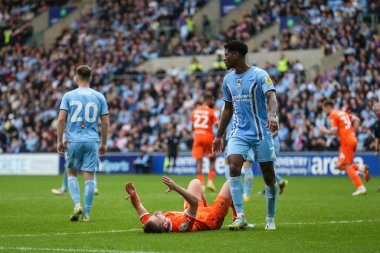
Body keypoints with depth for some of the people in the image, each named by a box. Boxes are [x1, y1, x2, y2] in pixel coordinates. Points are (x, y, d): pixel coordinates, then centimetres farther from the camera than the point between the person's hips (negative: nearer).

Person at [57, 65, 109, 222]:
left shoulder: (69, 96, 0)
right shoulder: (99, 97, 5)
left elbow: (61, 119, -5)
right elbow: (105, 122, 5)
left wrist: (59, 141, 2)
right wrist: (103, 144, 13)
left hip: (74, 140, -1)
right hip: (92, 141, 1)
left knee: (71, 174, 14)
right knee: (89, 177, 2)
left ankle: (77, 204, -6)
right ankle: (86, 213, 2)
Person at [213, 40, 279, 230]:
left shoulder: (259, 75, -8)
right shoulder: (228, 80, 11)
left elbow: (271, 96, -23)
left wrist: (272, 114, -43)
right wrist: (218, 136, 20)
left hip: (261, 132, -4)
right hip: (239, 133, 4)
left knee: (268, 175, 2)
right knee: (233, 168, -18)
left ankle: (270, 219, 18)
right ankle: (240, 217, -17)